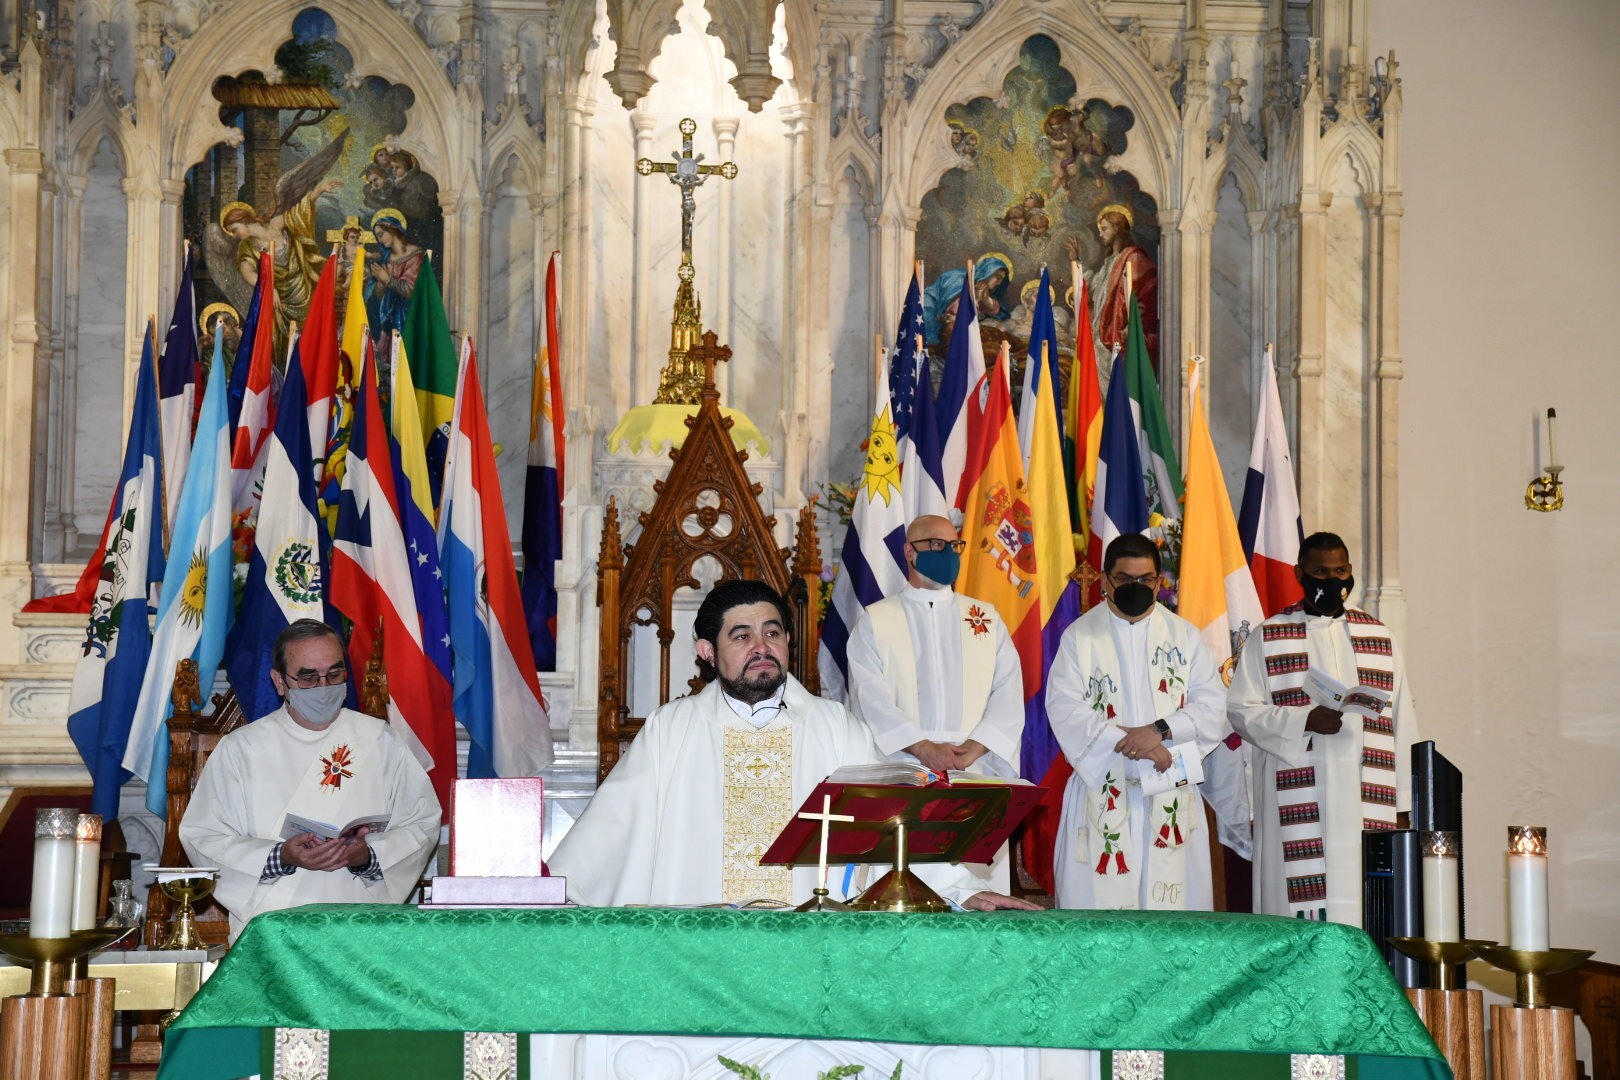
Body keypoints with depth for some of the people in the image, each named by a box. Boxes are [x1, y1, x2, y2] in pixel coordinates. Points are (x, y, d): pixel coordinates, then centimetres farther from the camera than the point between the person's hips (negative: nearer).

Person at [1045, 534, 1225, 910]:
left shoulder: (1184, 635, 10)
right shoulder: (1080, 636, 4)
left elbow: (1211, 702, 1)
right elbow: (1065, 709, -8)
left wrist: (1161, 730, -16)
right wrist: (1128, 743, -18)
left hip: (1170, 790, 1)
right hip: (1103, 790, -1)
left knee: (1169, 887, -1)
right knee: (1102, 892, -4)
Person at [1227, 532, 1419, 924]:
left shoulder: (1379, 638, 16)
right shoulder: (1267, 638, 8)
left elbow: (1400, 722, 13)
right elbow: (1241, 710, 0)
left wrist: (1402, 803, 6)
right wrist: (1304, 721, -16)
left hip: (1369, 803, 3)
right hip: (1298, 807, -2)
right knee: (1304, 915, -8)